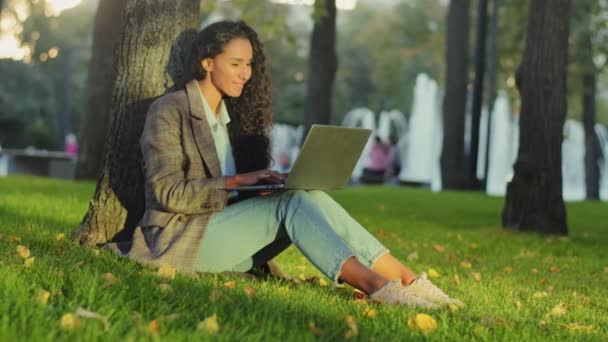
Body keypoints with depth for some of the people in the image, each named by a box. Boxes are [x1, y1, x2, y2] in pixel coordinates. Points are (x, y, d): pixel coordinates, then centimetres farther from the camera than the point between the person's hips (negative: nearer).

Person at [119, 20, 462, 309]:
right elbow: (168, 193, -14)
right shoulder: (169, 112, -6)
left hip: (228, 233, 6)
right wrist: (237, 182, -22)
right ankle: (374, 286, -39)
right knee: (292, 202, -27)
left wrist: (270, 181, -6)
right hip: (184, 239, -6)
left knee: (309, 196, -20)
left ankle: (406, 282, -28)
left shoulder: (235, 114, 17)